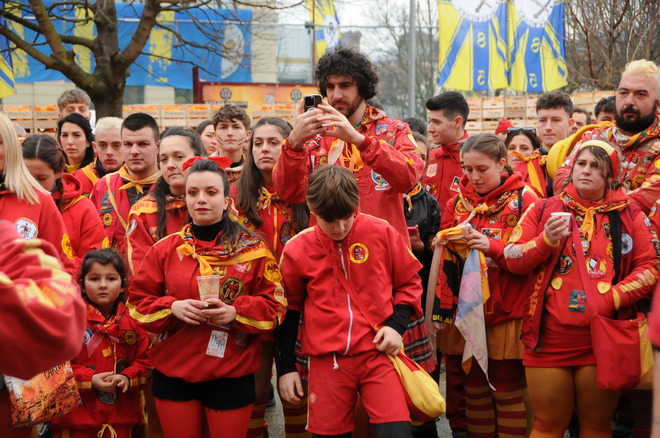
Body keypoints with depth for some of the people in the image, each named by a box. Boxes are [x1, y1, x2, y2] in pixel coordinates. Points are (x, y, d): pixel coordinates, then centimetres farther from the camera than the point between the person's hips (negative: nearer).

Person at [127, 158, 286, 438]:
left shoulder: (253, 249, -2)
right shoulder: (164, 249, 4)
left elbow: (275, 305, -3)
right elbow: (138, 302, 4)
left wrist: (235, 312, -19)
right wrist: (172, 307, -14)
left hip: (232, 377, -2)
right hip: (173, 375, 2)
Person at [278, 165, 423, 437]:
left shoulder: (381, 233, -3)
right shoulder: (297, 250, -1)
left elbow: (409, 283, 11)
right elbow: (289, 309, 11)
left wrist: (397, 324, -5)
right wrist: (286, 367, 11)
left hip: (378, 352, -1)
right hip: (327, 361, 1)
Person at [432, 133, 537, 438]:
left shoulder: (523, 198, -4)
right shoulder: (458, 202, 9)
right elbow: (445, 257, 9)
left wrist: (492, 247, -22)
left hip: (506, 313, -4)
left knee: (507, 391, 1)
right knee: (474, 390, 11)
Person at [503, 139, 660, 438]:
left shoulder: (629, 215, 7)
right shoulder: (544, 209, 7)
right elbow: (512, 259, 3)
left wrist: (614, 297, -12)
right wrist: (546, 241, -14)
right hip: (550, 336, 0)